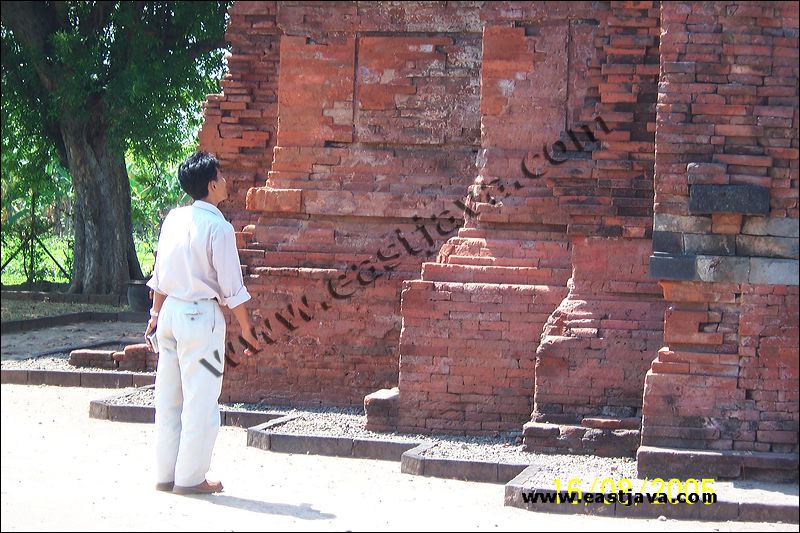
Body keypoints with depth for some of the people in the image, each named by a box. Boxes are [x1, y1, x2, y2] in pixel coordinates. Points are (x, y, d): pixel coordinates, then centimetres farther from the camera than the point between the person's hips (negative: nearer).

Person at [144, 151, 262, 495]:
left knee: (168, 398, 12)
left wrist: (156, 313, 24)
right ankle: (190, 477, 3)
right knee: (201, 402, 1)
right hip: (201, 316, -7)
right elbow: (232, 288, -12)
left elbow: (159, 274, 13)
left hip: (170, 312, 7)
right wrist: (246, 330, -3)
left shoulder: (173, 219, 5)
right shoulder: (218, 227, -14)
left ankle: (164, 474, 17)